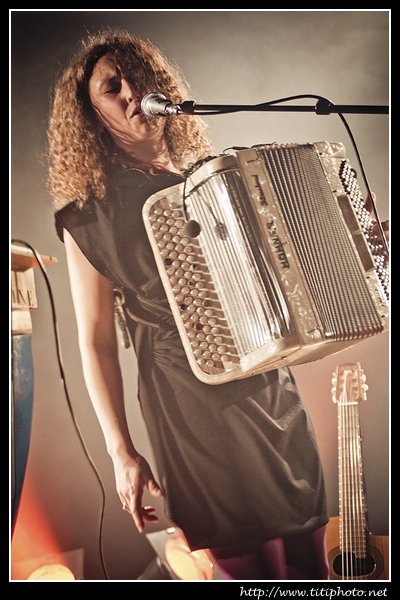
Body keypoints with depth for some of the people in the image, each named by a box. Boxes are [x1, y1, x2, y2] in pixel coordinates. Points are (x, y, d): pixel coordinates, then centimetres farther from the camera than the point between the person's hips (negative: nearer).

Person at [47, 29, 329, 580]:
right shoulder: (89, 215, -3)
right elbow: (96, 339, -3)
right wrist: (121, 453, -5)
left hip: (277, 395, 5)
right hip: (195, 412, -4)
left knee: (308, 563, 11)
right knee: (253, 569, 0)